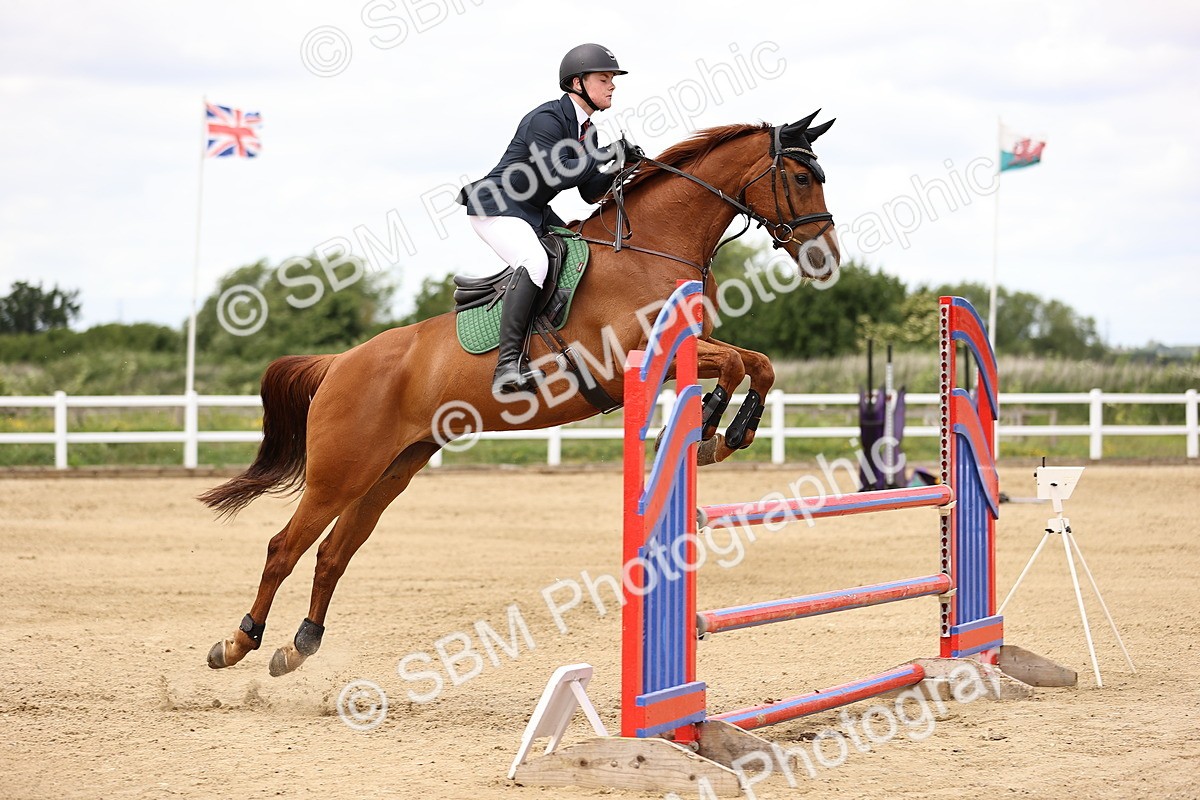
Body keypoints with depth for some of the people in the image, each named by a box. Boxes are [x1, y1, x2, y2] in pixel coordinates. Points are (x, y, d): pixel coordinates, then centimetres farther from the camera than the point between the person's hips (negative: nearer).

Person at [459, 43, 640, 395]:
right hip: (495, 208, -10)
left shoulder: (586, 130, 11)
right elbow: (555, 175, -28)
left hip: (535, 213, 10)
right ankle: (509, 362, -38)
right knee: (535, 261, -32)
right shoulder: (547, 119, -17)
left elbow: (591, 192, 11)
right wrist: (607, 153, -24)